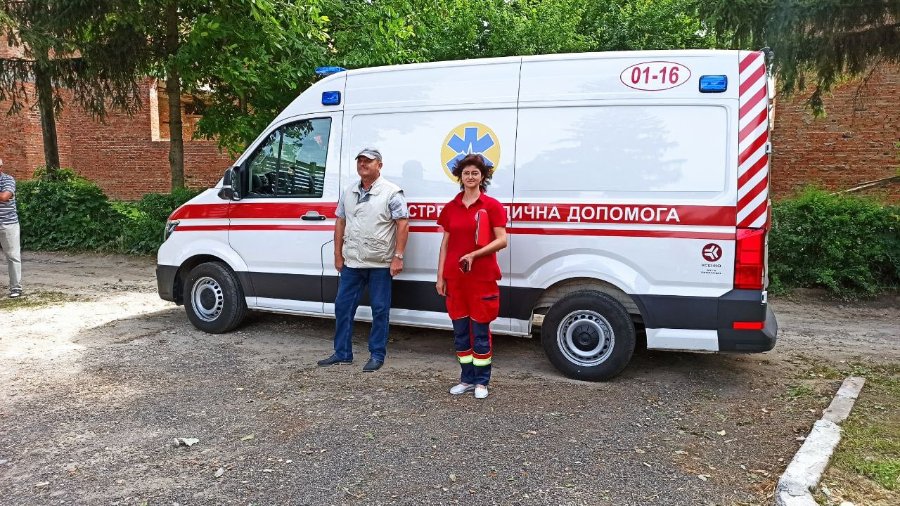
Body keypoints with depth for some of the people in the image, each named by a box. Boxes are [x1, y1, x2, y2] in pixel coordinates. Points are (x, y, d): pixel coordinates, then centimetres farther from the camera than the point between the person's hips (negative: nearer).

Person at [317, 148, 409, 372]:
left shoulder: (391, 192, -7)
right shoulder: (349, 193, 11)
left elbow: (403, 225, -10)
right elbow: (340, 223, 15)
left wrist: (398, 256, -15)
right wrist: (338, 255, 10)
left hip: (380, 263, -5)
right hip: (351, 262, 6)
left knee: (380, 310, 4)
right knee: (343, 306, 9)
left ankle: (377, 355, 15)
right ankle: (342, 353, 22)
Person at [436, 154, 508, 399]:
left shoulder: (492, 206, -3)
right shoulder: (451, 207, 10)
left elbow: (502, 240, -7)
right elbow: (445, 243, 12)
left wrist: (474, 254, -19)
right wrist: (440, 276, 8)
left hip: (482, 278, -4)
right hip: (455, 278, 4)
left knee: (480, 331, 3)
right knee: (460, 330, 10)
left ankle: (481, 382, 15)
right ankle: (467, 379, 23)